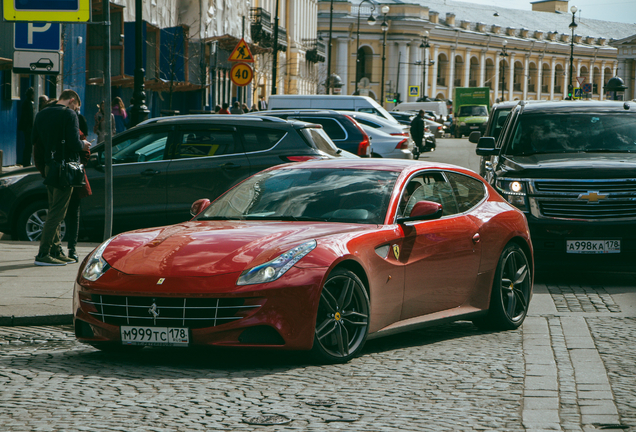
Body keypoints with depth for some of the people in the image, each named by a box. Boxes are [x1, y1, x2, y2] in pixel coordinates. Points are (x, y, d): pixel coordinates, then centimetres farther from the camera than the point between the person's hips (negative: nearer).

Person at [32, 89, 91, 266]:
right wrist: (83, 145, 3)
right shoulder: (69, 114, -10)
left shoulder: (41, 115, 13)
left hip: (49, 168, 8)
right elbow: (73, 143, -19)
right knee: (56, 213, -6)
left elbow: (36, 145, 15)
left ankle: (56, 251, 17)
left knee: (54, 211, 15)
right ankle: (43, 255, -9)